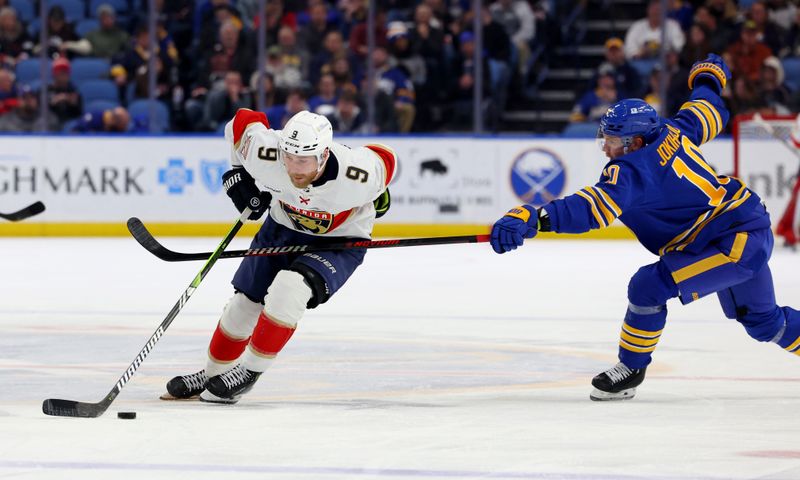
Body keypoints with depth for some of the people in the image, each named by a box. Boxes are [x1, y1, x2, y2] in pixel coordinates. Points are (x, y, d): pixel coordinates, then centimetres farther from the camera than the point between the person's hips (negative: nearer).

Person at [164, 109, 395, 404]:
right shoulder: (266, 156, -32)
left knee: (289, 289, -28)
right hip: (283, 226, 4)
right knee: (245, 303, 10)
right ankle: (213, 376, 33)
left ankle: (249, 372, -13)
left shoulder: (359, 175, -36)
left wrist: (378, 197, 5)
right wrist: (238, 172, -8)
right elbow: (243, 121, -11)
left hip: (339, 241, -4)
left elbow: (385, 159, -12)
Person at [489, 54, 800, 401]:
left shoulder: (633, 170, -21)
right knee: (762, 321, 28)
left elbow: (590, 208, -36)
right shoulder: (670, 134, 1)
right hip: (750, 232, 10)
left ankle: (631, 369, -2)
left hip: (737, 242, -10)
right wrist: (708, 77, 42)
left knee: (650, 285, -16)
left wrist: (530, 218, -47)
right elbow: (707, 112, 19)